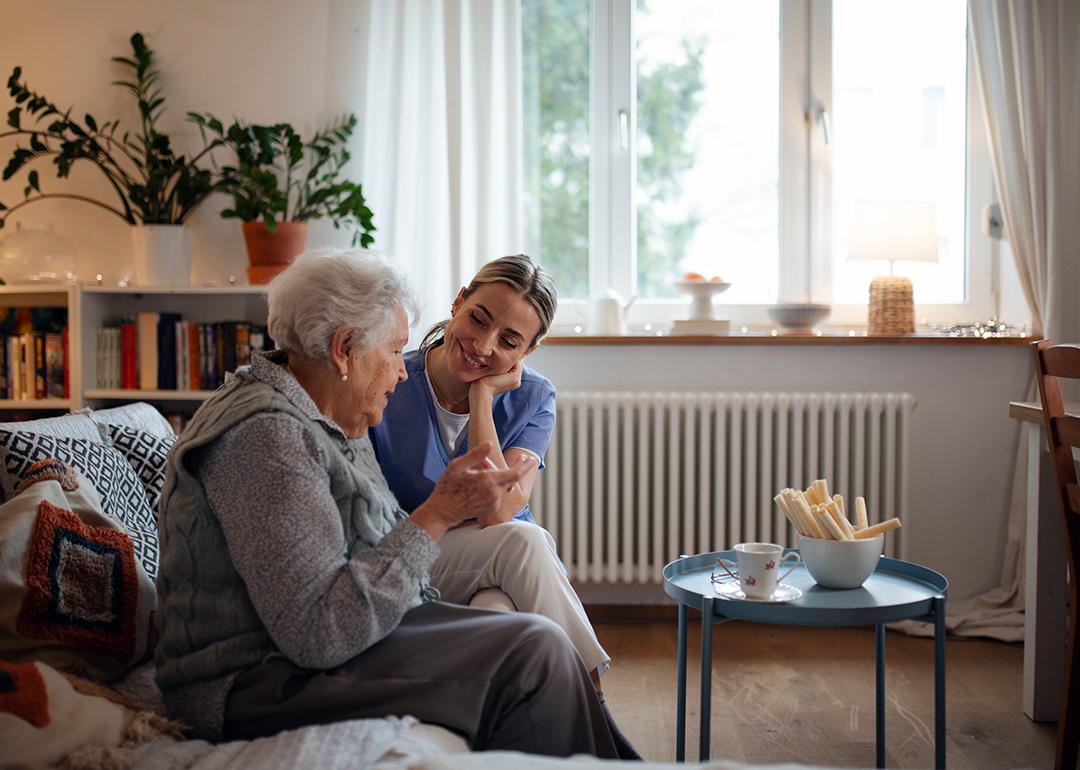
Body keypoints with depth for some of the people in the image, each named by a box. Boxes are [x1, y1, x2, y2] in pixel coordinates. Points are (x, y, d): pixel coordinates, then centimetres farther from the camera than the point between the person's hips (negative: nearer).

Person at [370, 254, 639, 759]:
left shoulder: (531, 399, -2)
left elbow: (496, 513, -19)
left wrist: (482, 396, -17)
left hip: (502, 575, 2)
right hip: (406, 577, -2)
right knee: (523, 540, -32)